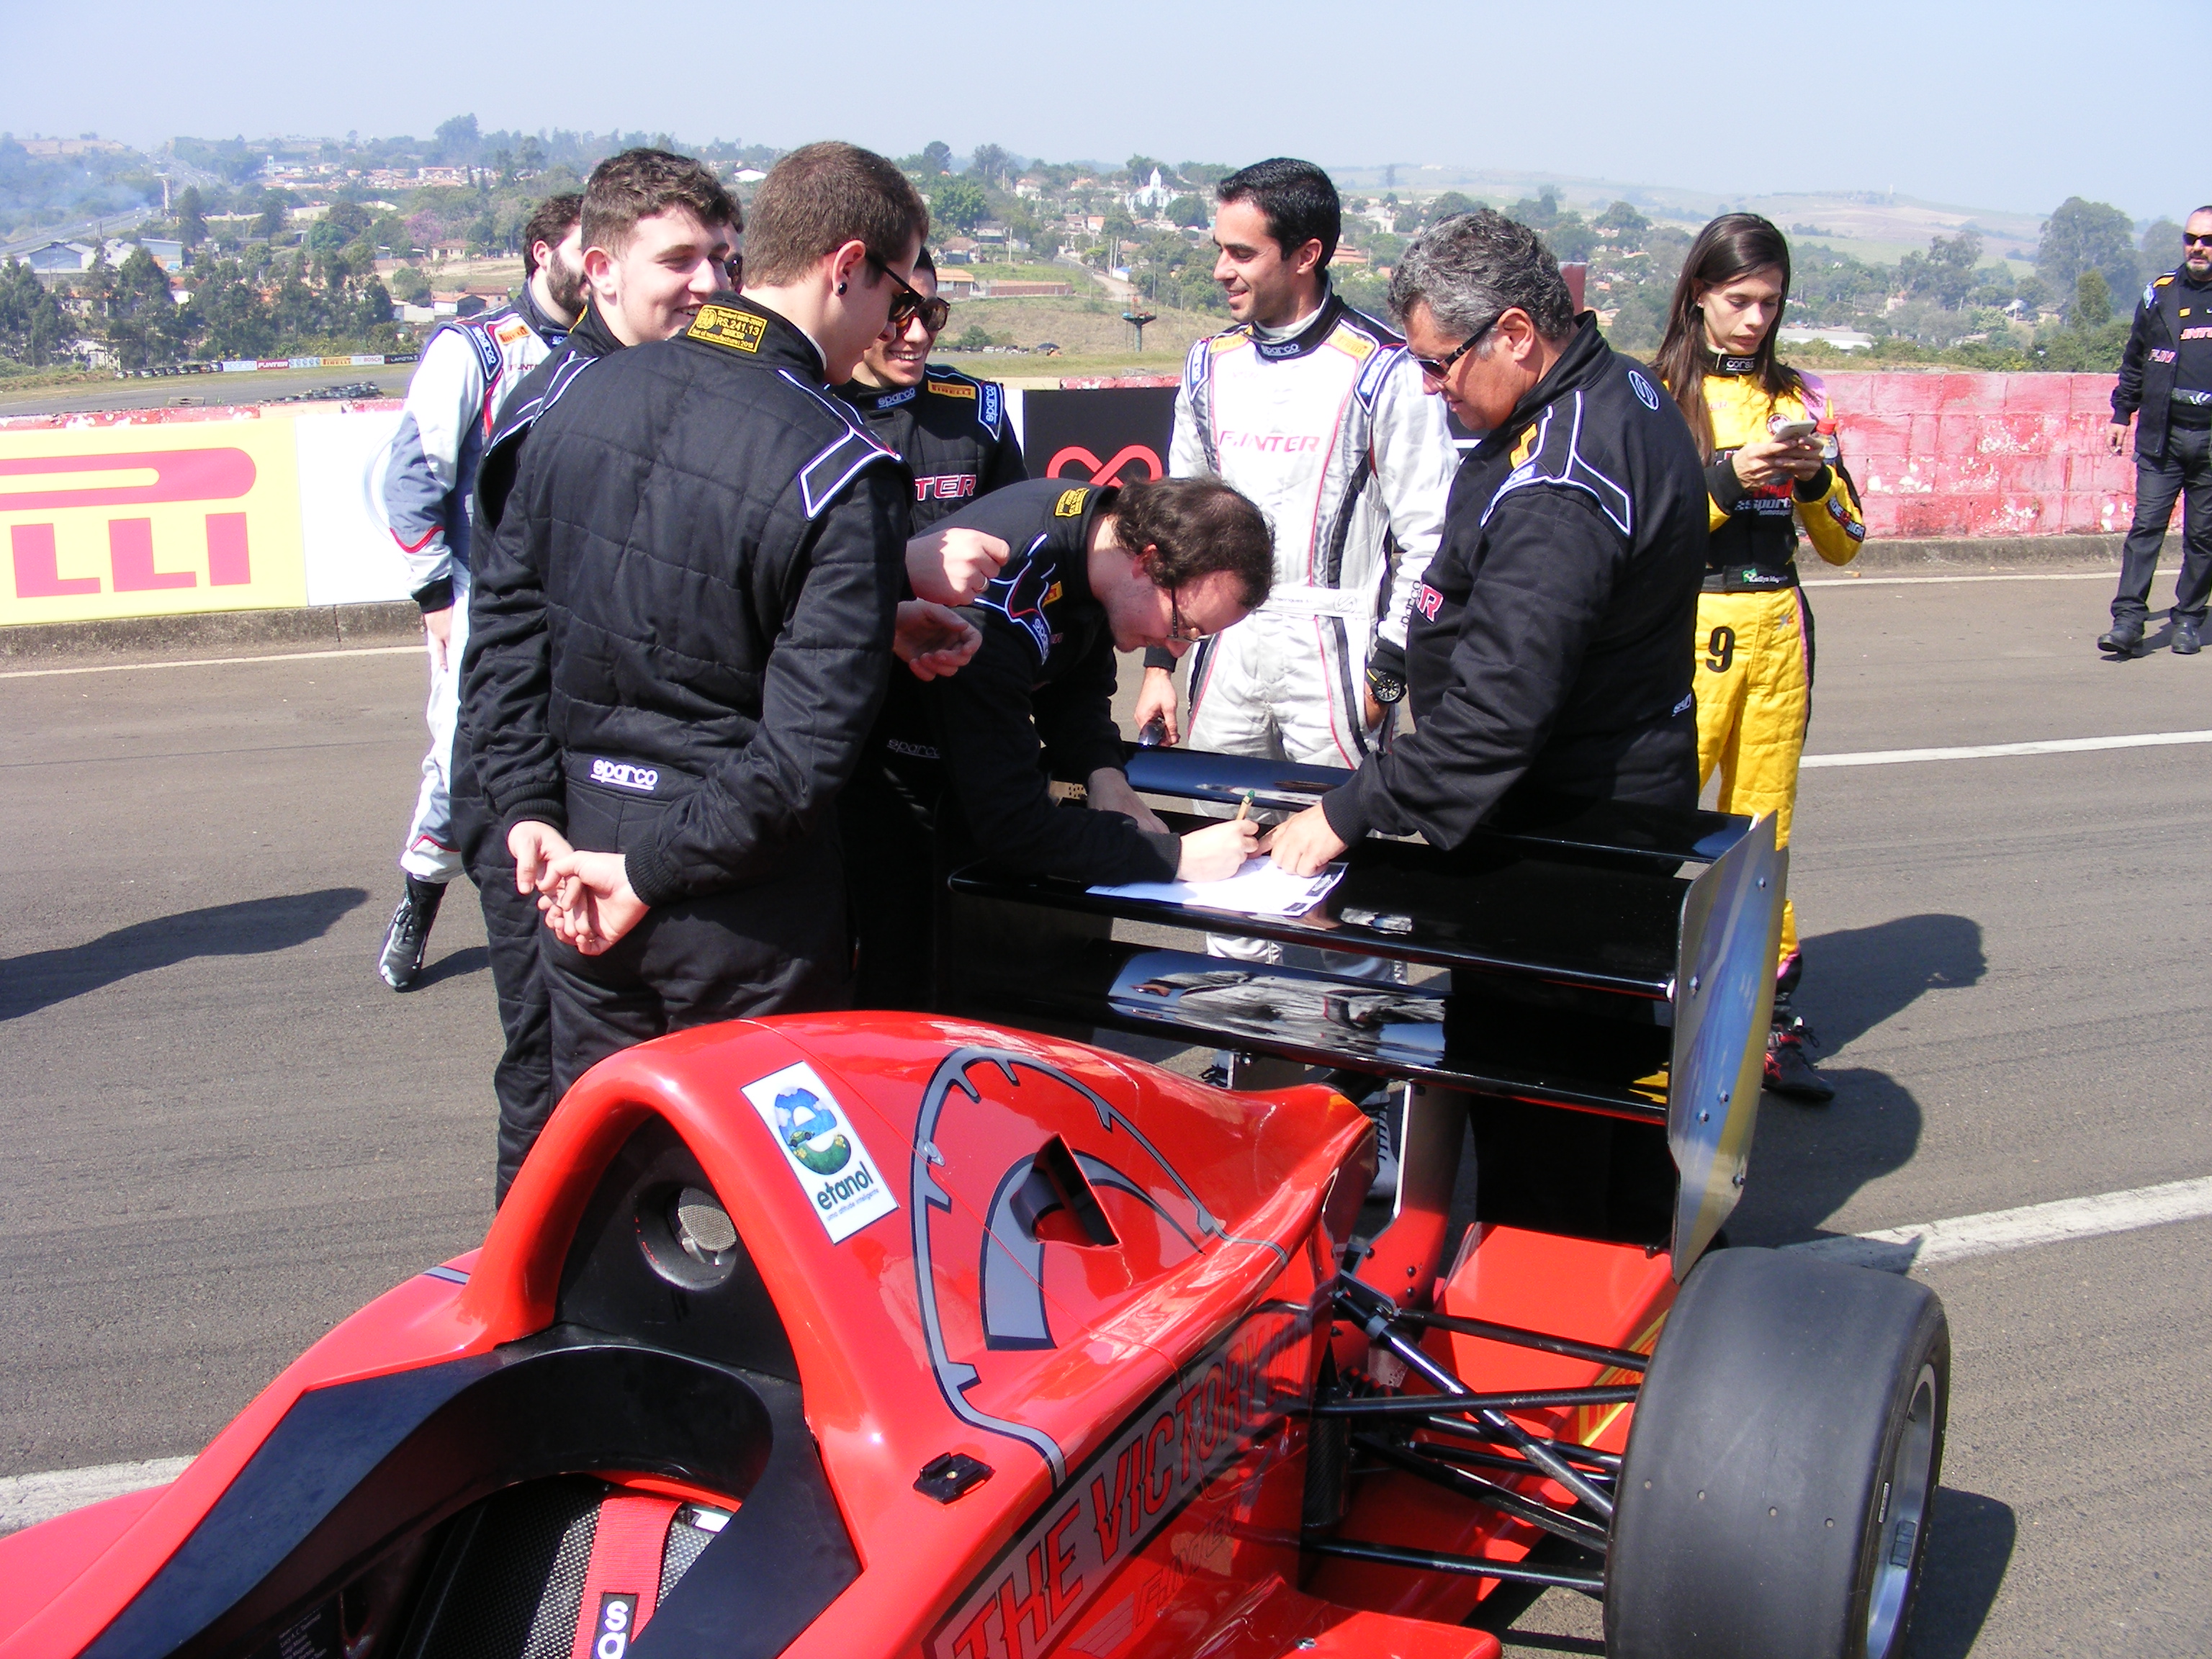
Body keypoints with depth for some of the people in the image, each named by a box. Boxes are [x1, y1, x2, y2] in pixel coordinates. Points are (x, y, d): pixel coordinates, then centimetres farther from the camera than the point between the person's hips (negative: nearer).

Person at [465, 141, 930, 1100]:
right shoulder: (842, 472, -18)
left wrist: (529, 810, 6)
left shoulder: (586, 394, 2)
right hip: (744, 910, -5)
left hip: (578, 873, 6)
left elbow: (508, 616, 6)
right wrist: (655, 870, -15)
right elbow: (808, 744, -23)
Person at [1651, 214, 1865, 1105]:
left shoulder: (1798, 396, 12)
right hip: (1686, 630, -4)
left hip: (1778, 631, 4)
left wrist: (1814, 477, -6)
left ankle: (1769, 1018, 15)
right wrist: (1728, 475, -17)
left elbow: (1844, 541, 12)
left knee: (1763, 831, 8)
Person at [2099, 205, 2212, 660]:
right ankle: (2128, 618, -8)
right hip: (2161, 435, 1)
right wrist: (2122, 412, 13)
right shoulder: (2160, 294, 8)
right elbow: (2135, 360, 16)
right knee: (2146, 526, -6)